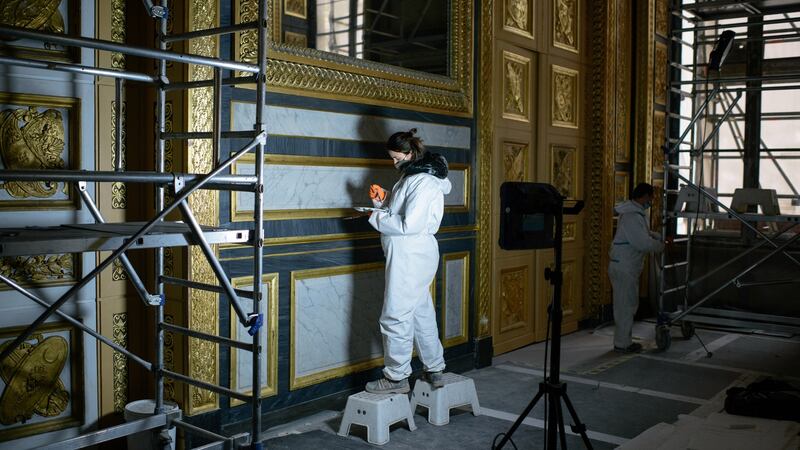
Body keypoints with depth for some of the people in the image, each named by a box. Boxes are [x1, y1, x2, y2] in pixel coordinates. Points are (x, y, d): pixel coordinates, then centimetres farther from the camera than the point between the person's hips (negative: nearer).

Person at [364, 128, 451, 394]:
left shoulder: (424, 182, -17)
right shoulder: (411, 176, 14)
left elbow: (409, 224, -24)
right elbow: (400, 212, 19)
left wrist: (377, 218, -13)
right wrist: (382, 200, 4)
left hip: (412, 256, -10)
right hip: (409, 255, 10)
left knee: (396, 317, -3)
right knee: (422, 313, 16)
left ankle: (397, 378, 7)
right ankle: (434, 371, 27)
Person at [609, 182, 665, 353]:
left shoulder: (636, 213, 14)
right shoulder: (632, 216, -20)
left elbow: (646, 233, 27)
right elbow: (644, 243, -22)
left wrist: (661, 237, 14)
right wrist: (662, 246, -6)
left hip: (628, 268, 11)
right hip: (623, 268, -11)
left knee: (630, 305, 17)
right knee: (626, 306, -3)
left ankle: (623, 341, 25)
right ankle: (622, 344, 5)